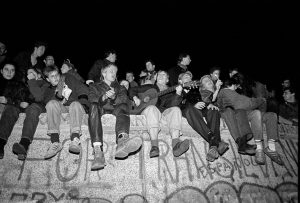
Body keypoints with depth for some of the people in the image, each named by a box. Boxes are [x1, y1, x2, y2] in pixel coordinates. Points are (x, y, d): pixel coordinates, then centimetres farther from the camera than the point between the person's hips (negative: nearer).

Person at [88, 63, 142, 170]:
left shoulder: (120, 88, 34)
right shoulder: (95, 86, 30)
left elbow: (124, 101, 11)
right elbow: (92, 100, 8)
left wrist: (114, 98, -11)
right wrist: (104, 97, -13)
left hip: (115, 112, 1)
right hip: (100, 112, -1)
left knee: (122, 107, -33)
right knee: (94, 106, -36)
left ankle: (122, 140, -66)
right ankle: (98, 152, -54)